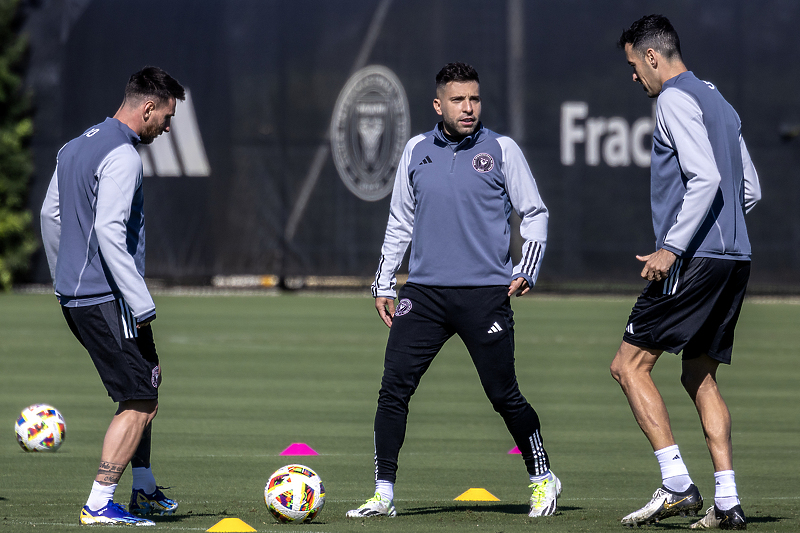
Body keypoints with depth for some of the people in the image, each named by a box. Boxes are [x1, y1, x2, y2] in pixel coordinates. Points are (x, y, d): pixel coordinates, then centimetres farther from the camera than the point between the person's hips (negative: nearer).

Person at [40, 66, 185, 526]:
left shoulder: (74, 148, 16)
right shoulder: (122, 156, -15)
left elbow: (50, 216, 24)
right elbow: (108, 231, -24)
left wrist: (65, 280, 32)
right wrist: (143, 305, -24)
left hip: (74, 296, 10)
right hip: (109, 299, -10)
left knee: (146, 382, 23)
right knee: (141, 402, -7)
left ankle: (145, 489, 27)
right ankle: (99, 505, -11)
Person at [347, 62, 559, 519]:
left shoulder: (501, 150, 1)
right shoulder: (417, 151, 10)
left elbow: (535, 212, 7)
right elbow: (400, 223, 18)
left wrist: (527, 271, -3)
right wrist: (384, 284, 15)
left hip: (486, 293, -3)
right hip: (424, 293, 3)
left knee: (504, 396, 1)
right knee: (394, 390, -7)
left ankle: (543, 479, 22)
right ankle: (384, 495, -1)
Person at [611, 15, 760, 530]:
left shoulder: (676, 100, -8)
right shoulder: (719, 103, 20)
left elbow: (706, 178, -19)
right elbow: (750, 188, 22)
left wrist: (672, 247, -21)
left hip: (695, 260, -9)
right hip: (734, 259, 9)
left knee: (630, 365, -5)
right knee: (700, 377, 12)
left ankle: (677, 485, -14)